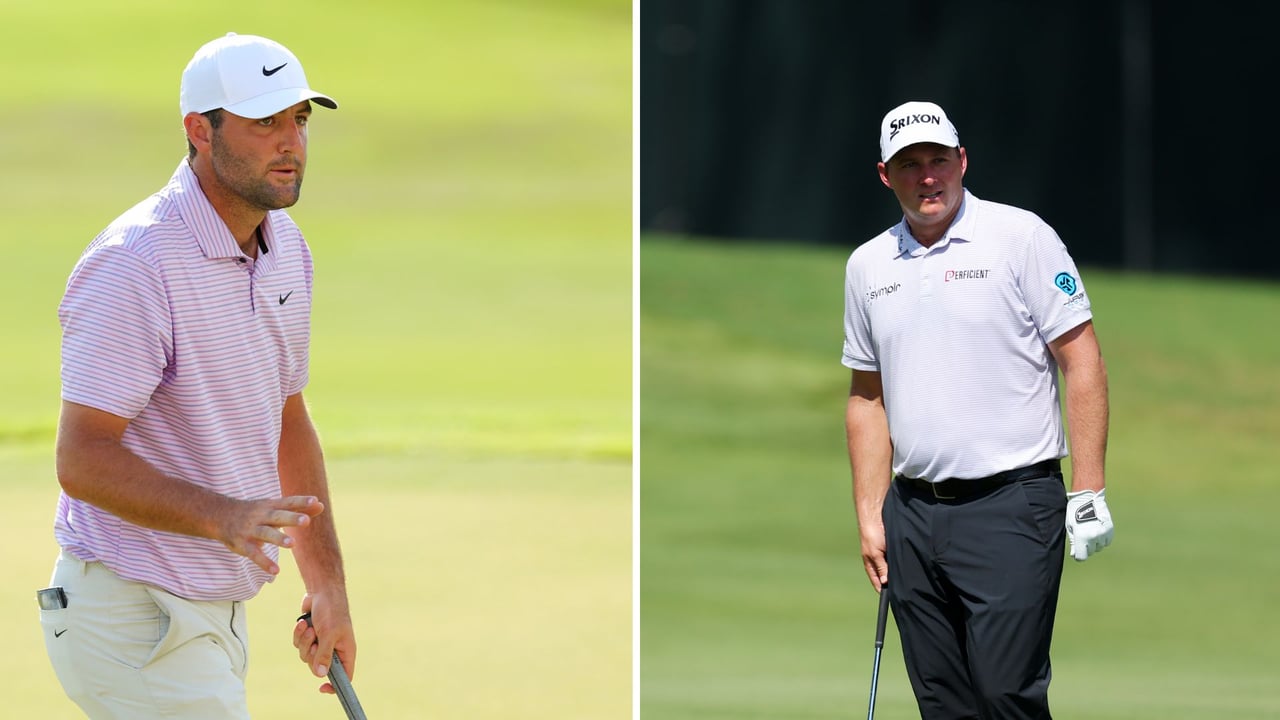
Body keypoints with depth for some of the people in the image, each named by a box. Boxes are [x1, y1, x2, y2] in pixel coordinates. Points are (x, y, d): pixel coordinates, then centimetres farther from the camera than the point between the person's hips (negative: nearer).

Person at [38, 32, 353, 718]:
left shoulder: (285, 248, 8)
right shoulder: (134, 265, -21)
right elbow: (83, 460, -24)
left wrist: (326, 583, 18)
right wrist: (225, 518, -36)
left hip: (215, 612, 9)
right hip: (132, 621, -9)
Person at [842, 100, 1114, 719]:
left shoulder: (1021, 237, -3)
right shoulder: (867, 266, 13)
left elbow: (1081, 362, -4)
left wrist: (1088, 493, -10)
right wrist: (869, 519, 12)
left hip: (1010, 504, -5)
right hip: (913, 513, 5)